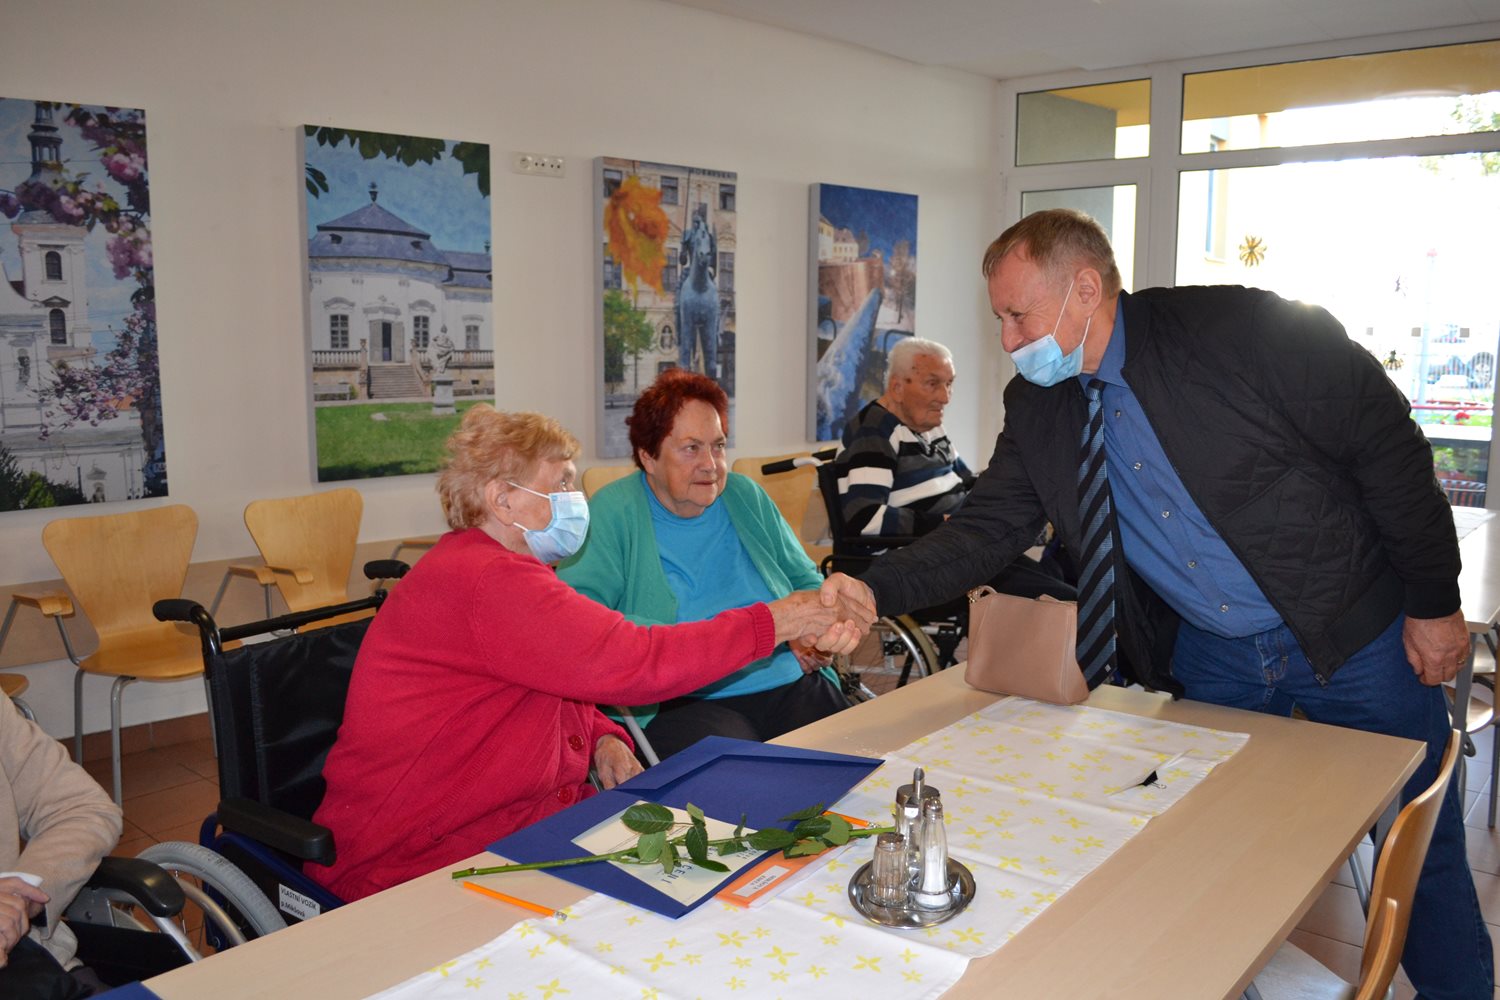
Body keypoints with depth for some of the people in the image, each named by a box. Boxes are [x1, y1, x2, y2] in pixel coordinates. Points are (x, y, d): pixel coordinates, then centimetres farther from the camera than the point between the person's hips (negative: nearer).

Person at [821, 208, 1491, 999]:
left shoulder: (1242, 328, -20)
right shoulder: (1036, 408, -4)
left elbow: (1387, 445, -13)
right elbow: (986, 527, -7)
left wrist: (1433, 601, -9)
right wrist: (876, 591, -23)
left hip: (1355, 637, -3)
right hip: (1209, 658, 4)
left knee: (1422, 853, 10)